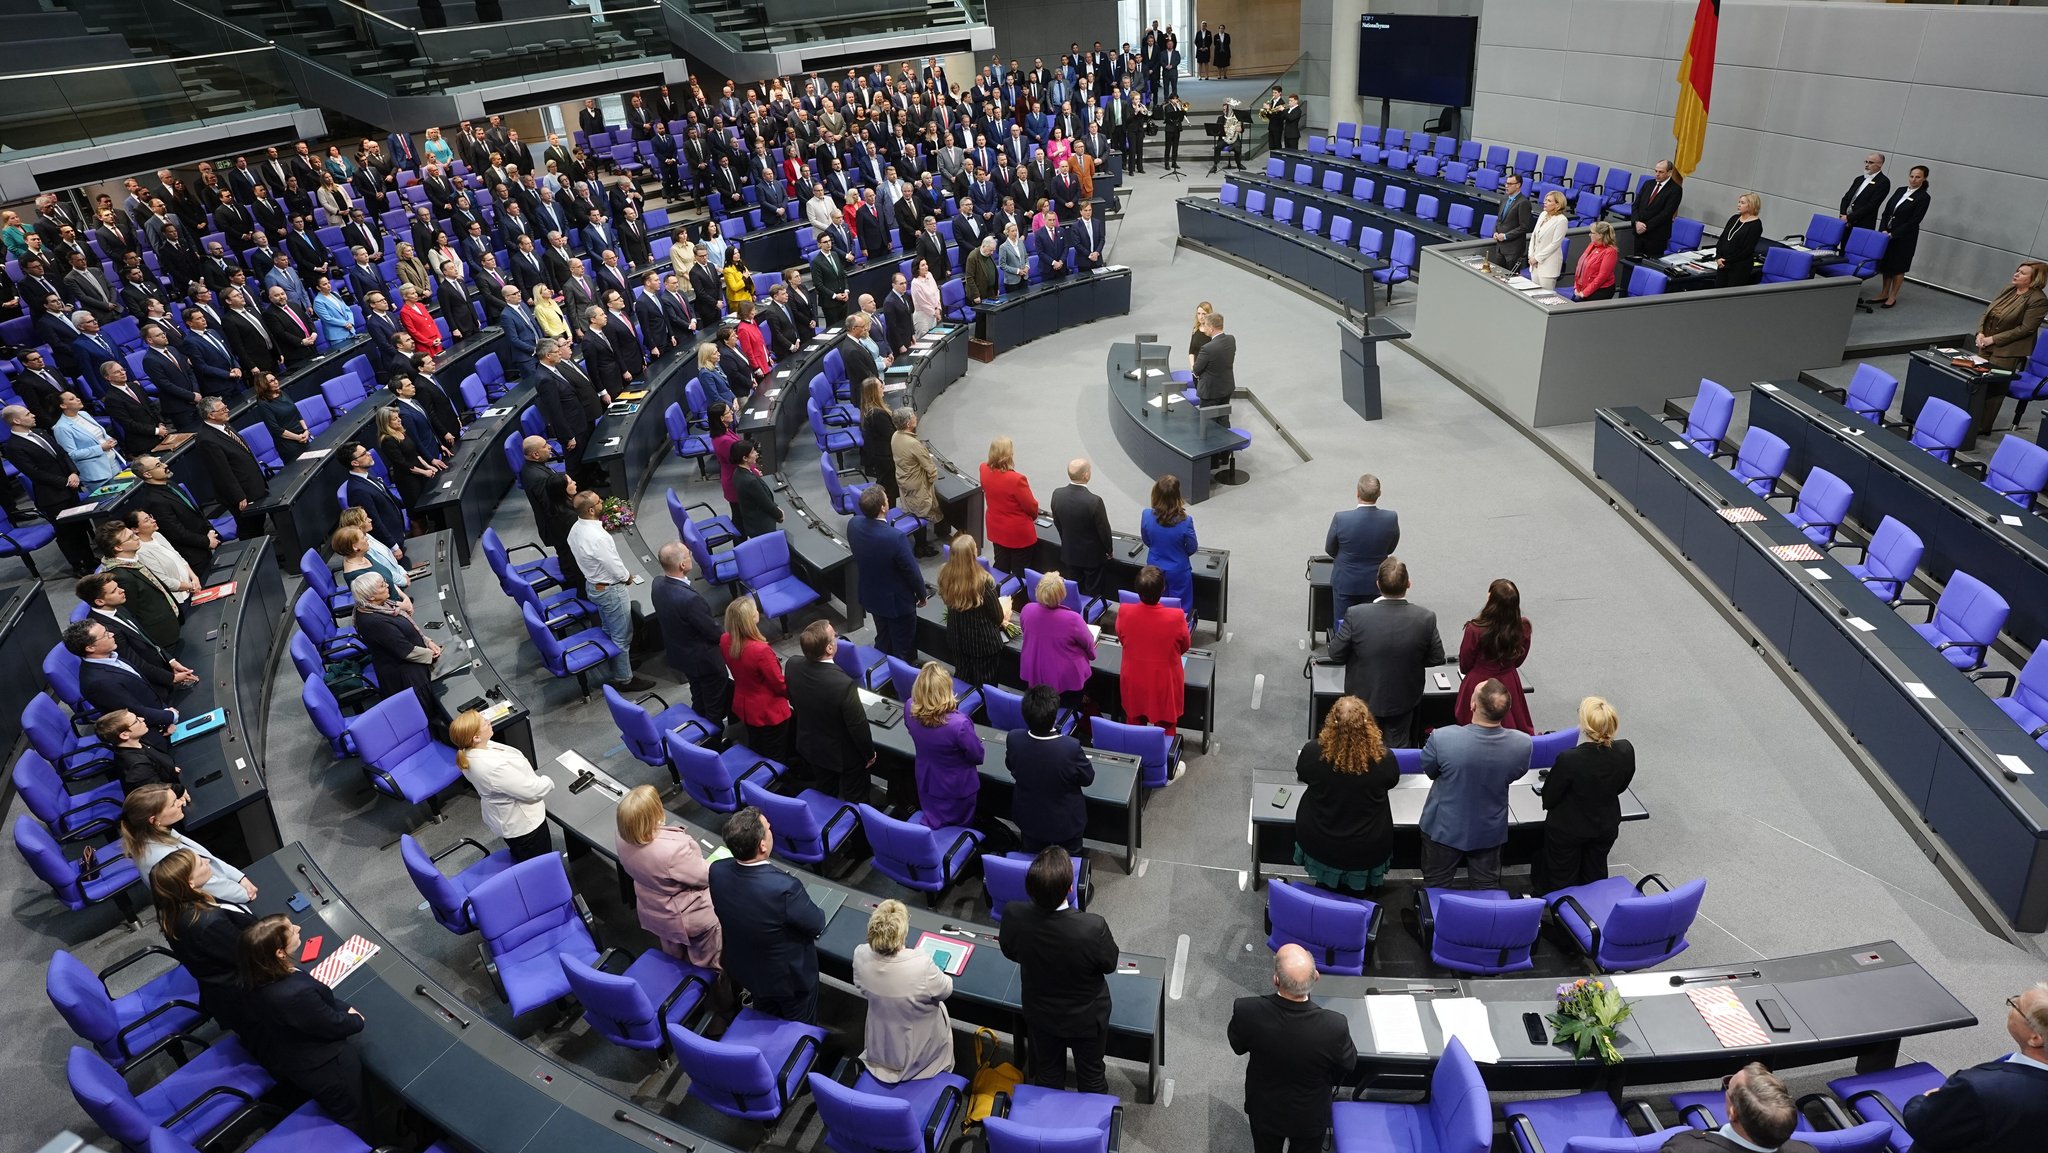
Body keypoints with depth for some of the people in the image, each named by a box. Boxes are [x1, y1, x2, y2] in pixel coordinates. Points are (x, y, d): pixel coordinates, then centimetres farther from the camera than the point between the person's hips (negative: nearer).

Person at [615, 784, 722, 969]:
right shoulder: (674, 849, -45)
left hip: (652, 912, 7)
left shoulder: (624, 839, -22)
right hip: (687, 918, -6)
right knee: (706, 962, 27)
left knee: (675, 957, 37)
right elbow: (704, 877, -27)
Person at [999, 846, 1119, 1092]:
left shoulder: (1013, 915, -31)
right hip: (1086, 1017, -2)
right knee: (1091, 1075, 27)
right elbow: (1109, 964, -18)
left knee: (1047, 1074, 29)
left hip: (1039, 1014, 2)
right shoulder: (1093, 927, -40)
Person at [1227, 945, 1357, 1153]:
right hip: (1310, 1117, -1)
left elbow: (1237, 1046, -12)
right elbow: (1347, 1066, -15)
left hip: (1264, 1110, 1)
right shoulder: (1334, 1026, -39)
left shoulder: (1247, 1011, -36)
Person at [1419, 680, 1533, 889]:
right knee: (1488, 886, 26)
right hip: (1490, 830, 2)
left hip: (1444, 828, -2)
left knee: (1436, 887, 22)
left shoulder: (1442, 738, -34)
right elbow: (1516, 775, -4)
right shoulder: (1522, 743, -26)